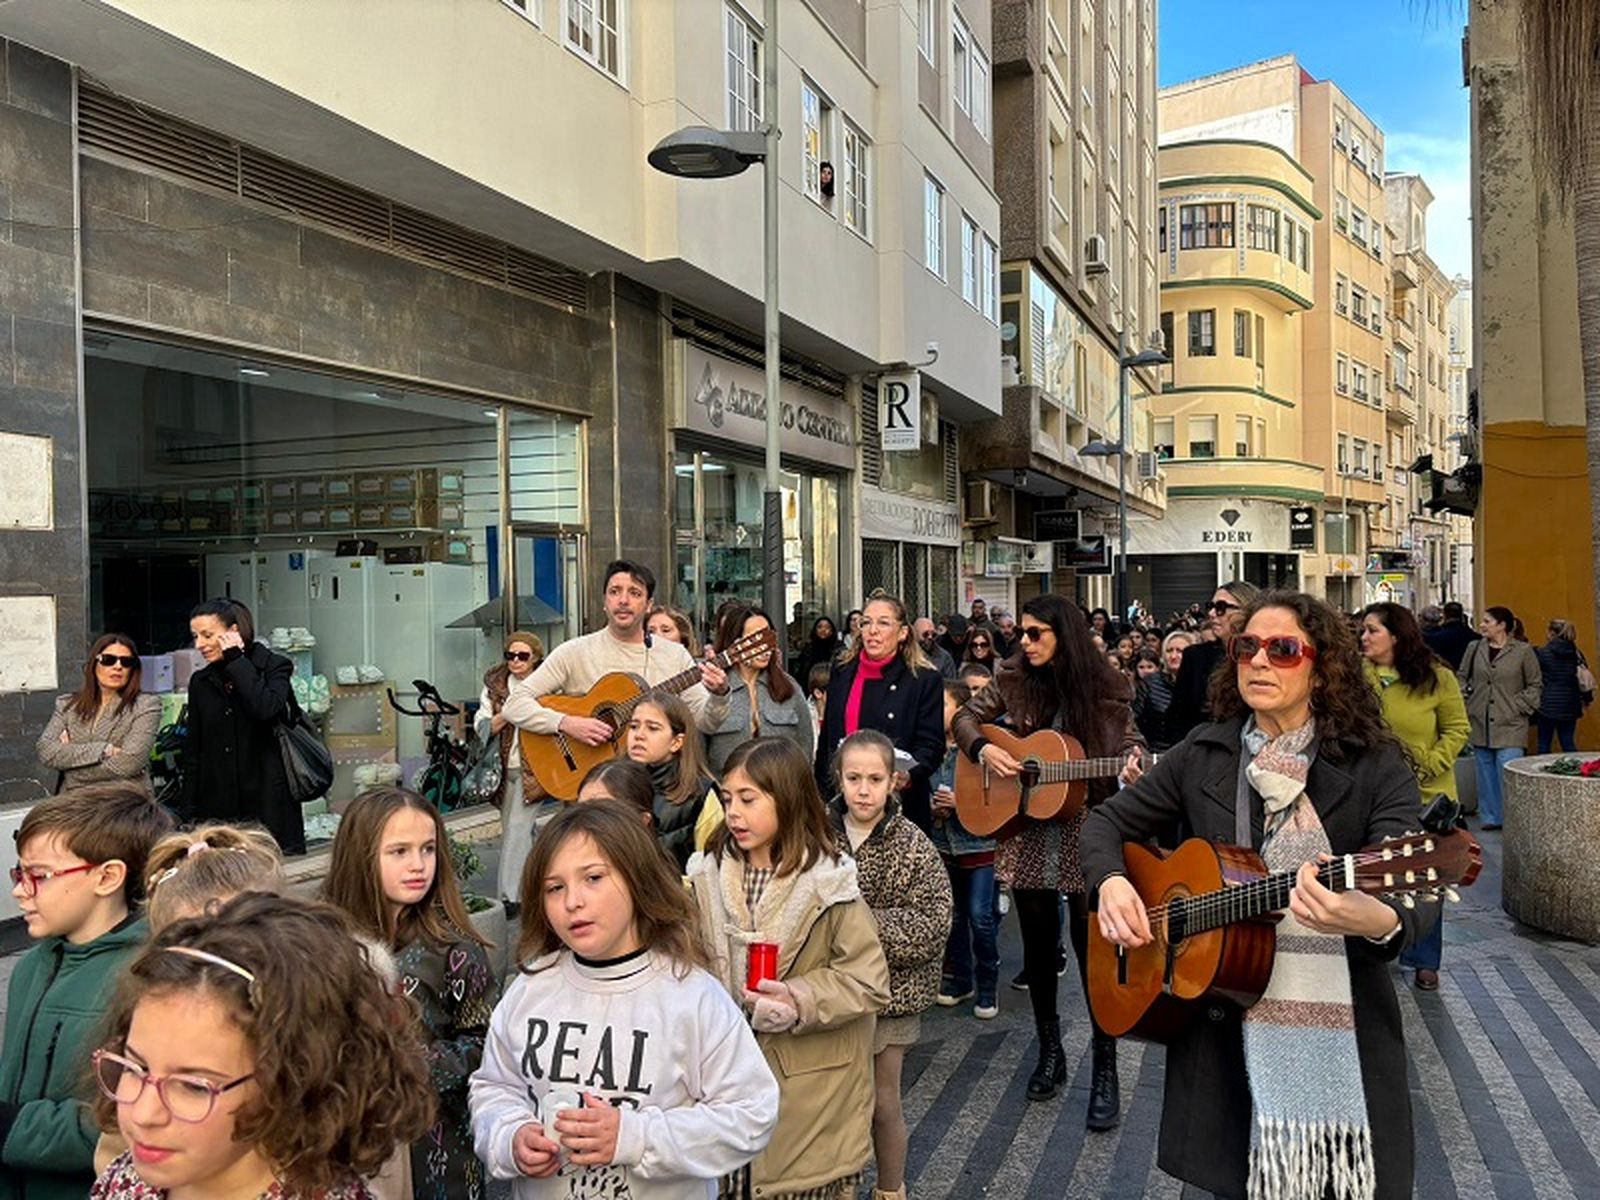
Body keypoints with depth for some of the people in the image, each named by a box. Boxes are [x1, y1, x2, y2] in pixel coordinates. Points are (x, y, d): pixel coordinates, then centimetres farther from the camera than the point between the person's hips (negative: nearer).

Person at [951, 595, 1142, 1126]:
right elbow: (966, 718, 10)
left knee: (1093, 945, -1)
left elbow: (1129, 742, -2)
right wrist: (984, 749, -9)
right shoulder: (1013, 679, 2)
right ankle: (1050, 1051, 32)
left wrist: (1133, 764, -24)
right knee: (1038, 943, 13)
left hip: (1088, 830, -3)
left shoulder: (1104, 687, -5)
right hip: (1027, 834, 3)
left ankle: (1105, 1070, 13)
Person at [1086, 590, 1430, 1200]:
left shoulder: (1375, 765, -7)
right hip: (1224, 1035, 2)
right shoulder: (1204, 755, 3)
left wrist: (1377, 921, -43)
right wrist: (1111, 881, -12)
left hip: (1343, 1044, -2)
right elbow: (1107, 821, 9)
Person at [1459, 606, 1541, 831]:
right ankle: (1490, 817, 18)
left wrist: (1519, 707, -6)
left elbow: (1534, 686, 3)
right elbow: (1462, 677, 17)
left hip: (1509, 726, -4)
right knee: (1486, 773, 9)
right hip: (1480, 723, 4)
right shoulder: (1474, 648, 7)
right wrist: (1465, 701, 5)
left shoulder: (1523, 651, -2)